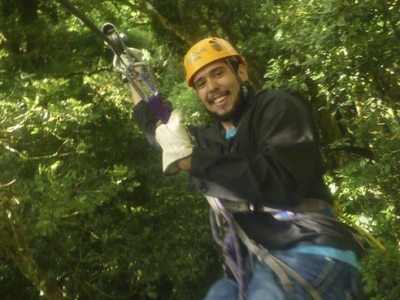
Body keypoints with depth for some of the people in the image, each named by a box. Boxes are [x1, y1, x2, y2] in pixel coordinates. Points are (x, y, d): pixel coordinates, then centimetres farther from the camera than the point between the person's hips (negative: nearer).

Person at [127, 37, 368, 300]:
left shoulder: (278, 106, 0)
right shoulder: (211, 139, 19)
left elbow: (284, 183, -18)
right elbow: (157, 130, 40)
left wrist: (190, 158, -14)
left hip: (305, 255, -7)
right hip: (251, 266, 8)